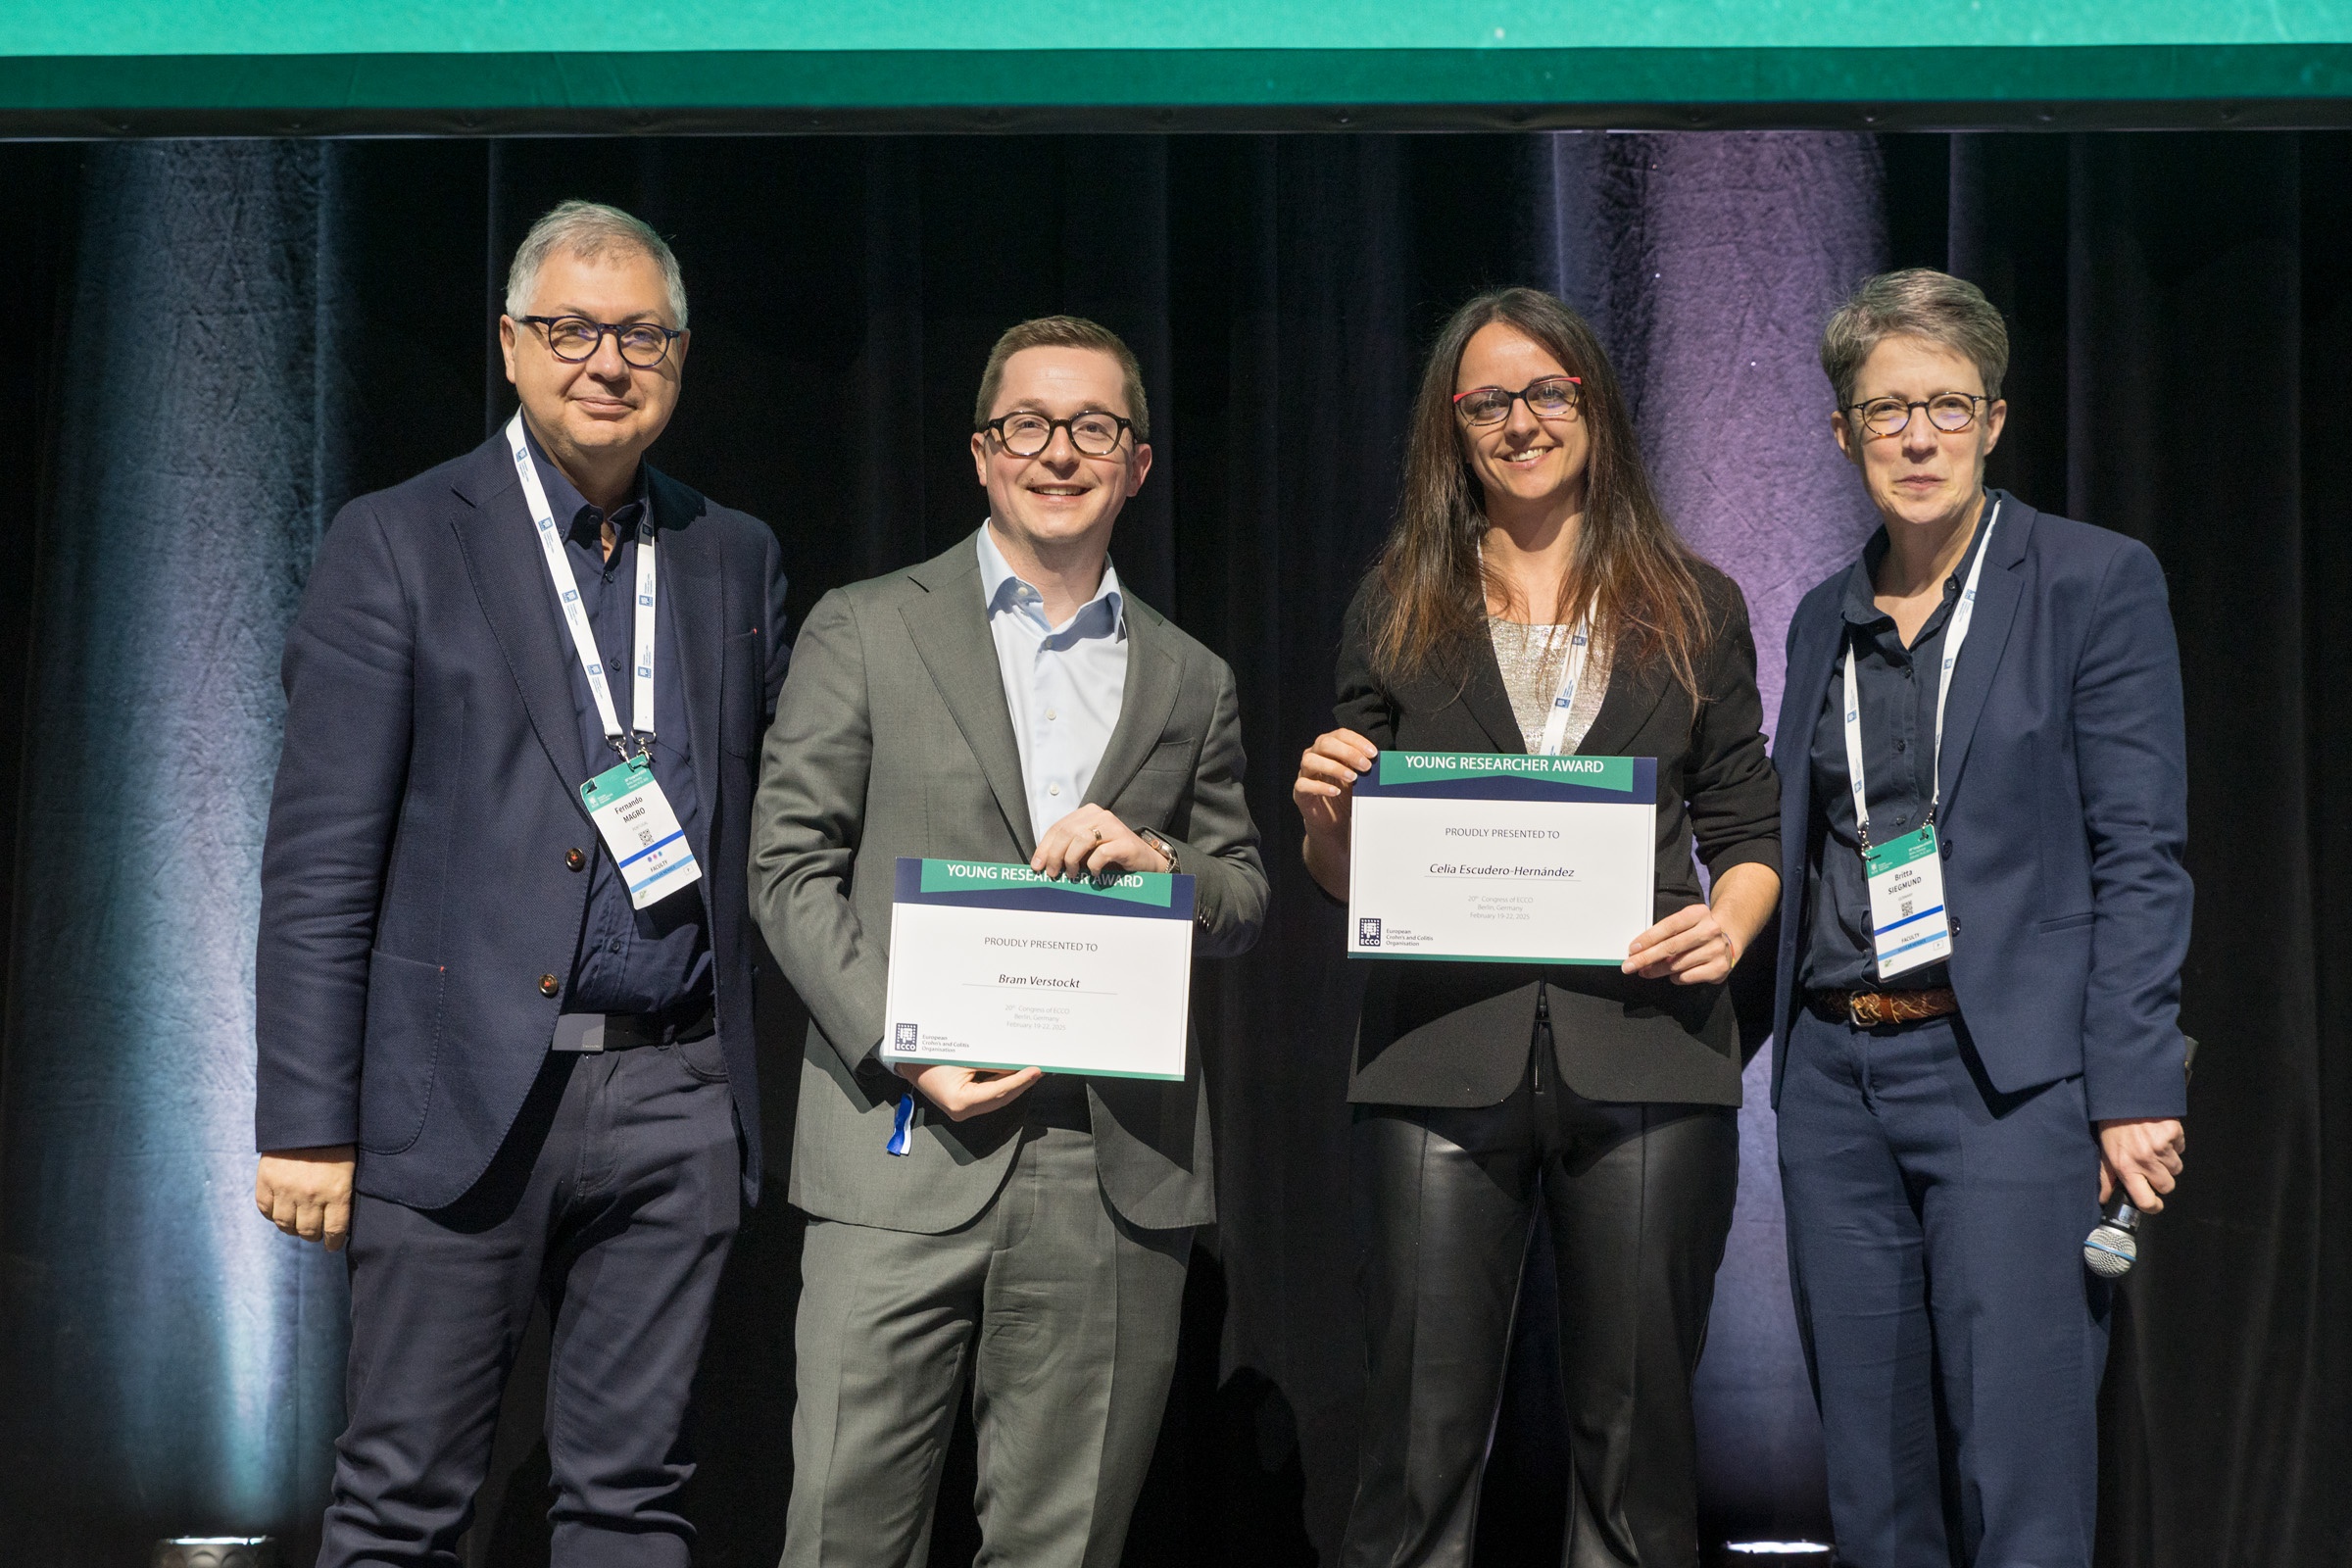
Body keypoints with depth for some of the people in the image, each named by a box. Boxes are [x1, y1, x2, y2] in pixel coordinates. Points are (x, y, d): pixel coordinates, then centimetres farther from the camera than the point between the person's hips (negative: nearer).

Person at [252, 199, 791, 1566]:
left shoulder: (738, 558, 12)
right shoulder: (398, 545, 0)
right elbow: (321, 861, -4)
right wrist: (306, 1122, -9)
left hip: (675, 1097, 4)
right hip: (466, 1093, -3)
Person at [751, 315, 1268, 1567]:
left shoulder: (1189, 683, 16)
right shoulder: (865, 631, 7)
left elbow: (1246, 902, 18)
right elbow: (790, 866, 2)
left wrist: (1158, 862, -5)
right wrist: (902, 1050, -11)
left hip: (1117, 1178, 3)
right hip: (906, 1153, -2)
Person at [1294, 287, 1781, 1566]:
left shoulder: (1692, 609, 13)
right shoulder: (1399, 613, 13)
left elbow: (1747, 828, 13)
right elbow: (1346, 876, 14)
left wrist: (1729, 924, -7)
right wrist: (1325, 816, -8)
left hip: (1645, 1062, 0)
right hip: (1442, 1062, 0)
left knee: (1637, 1433, 4)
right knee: (1422, 1443, -3)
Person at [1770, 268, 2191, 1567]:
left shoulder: (2095, 583, -2)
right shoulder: (1824, 620, 14)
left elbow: (2138, 852, -7)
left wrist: (2133, 1091, -13)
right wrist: (1797, 1057, 12)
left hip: (2010, 1071, -5)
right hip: (1835, 1075, 5)